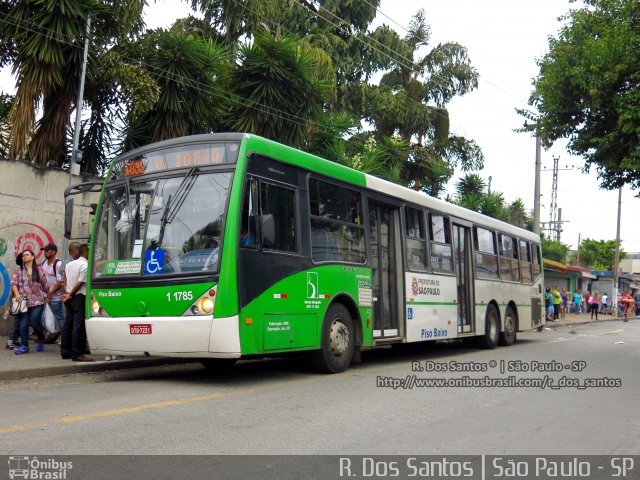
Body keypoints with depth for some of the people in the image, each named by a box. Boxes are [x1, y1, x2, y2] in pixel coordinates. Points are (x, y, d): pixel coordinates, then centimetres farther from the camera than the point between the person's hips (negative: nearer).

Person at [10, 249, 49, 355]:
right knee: (23, 324, -1)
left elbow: (44, 284, 10)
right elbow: (14, 283, -1)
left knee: (34, 322, -8)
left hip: (37, 301, -2)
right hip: (24, 301, 2)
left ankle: (41, 339, 19)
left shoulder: (39, 270, 6)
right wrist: (17, 294, -17)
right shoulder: (19, 270, 7)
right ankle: (24, 346, 6)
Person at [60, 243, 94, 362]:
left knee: (68, 324, 13)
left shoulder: (69, 264, 15)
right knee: (79, 325, -7)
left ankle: (65, 352, 19)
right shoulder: (85, 266, -13)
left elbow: (65, 280, 12)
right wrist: (70, 295, -3)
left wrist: (67, 293, 2)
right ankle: (77, 354, -7)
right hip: (80, 297, -9)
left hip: (70, 298, 9)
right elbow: (80, 283, -14)